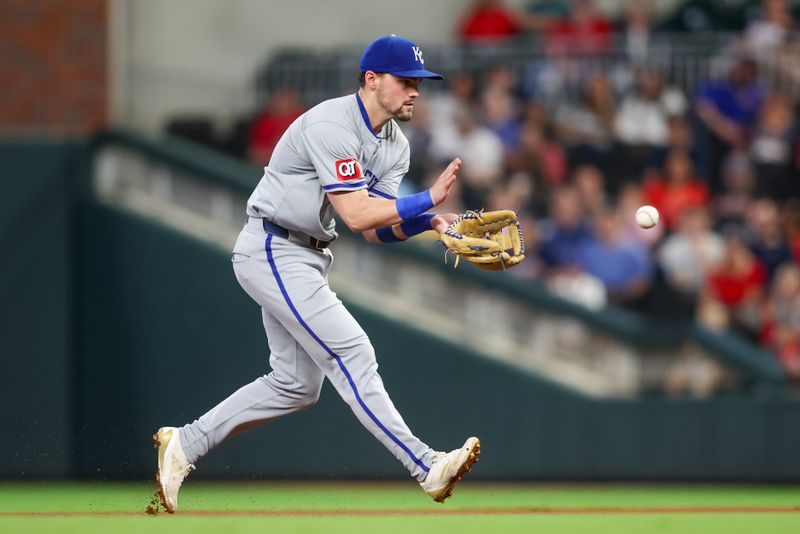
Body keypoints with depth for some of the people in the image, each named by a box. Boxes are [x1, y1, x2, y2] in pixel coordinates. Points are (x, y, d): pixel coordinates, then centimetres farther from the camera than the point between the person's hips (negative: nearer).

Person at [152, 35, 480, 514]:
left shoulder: (394, 144, 8)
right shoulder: (332, 125, -21)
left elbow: (377, 229, 3)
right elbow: (357, 214, -27)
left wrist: (426, 222, -14)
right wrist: (426, 200, -24)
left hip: (306, 258, 11)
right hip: (273, 254, -11)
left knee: (297, 385, 12)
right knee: (351, 354, -16)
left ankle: (185, 444, 20)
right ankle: (427, 468, -21)